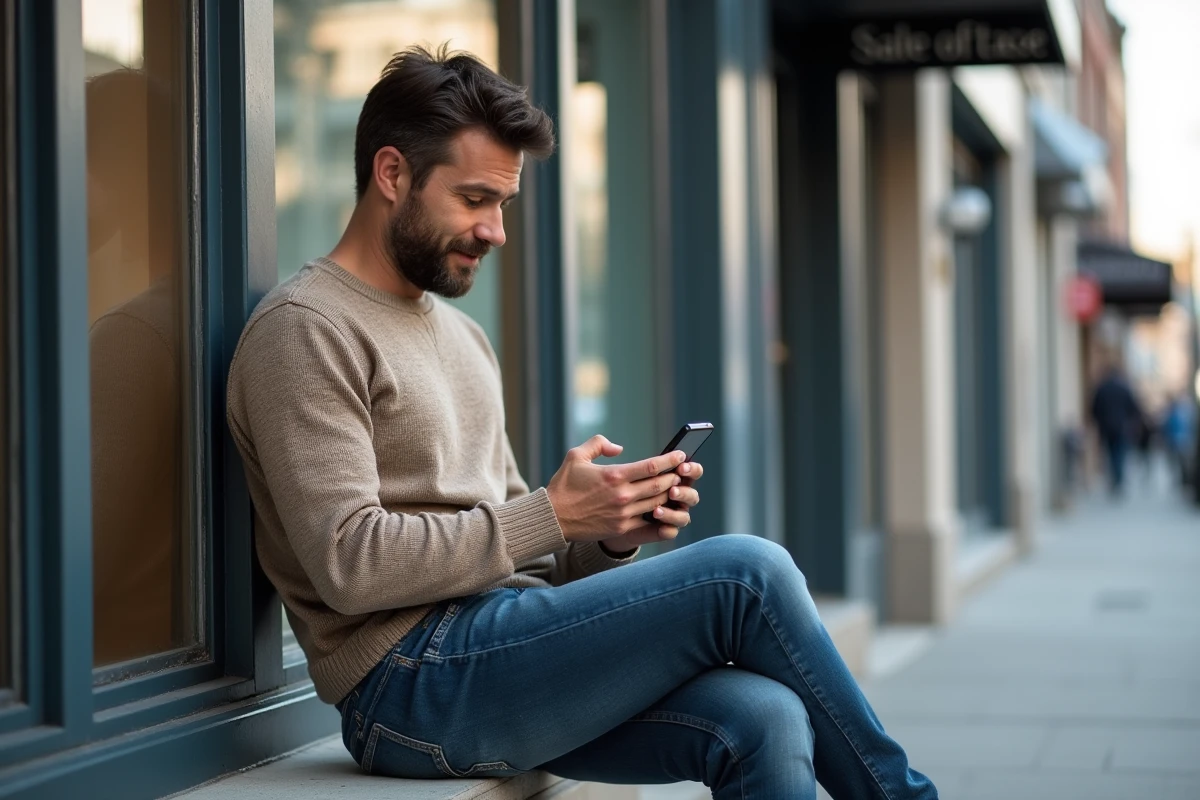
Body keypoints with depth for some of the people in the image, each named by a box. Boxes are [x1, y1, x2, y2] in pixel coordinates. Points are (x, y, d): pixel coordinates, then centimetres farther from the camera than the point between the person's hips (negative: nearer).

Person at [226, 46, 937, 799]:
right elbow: (351, 564, -16)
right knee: (747, 572, -19)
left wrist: (615, 534, 0)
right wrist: (554, 513, -15)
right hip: (414, 680, -8)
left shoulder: (464, 338, 23)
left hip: (507, 654, 8)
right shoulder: (305, 331, -5)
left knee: (763, 719, -20)